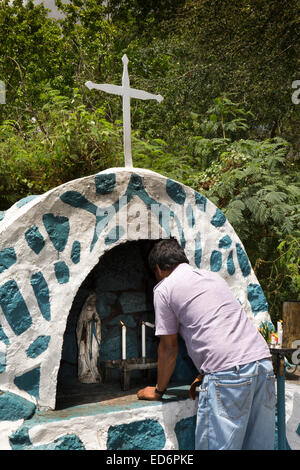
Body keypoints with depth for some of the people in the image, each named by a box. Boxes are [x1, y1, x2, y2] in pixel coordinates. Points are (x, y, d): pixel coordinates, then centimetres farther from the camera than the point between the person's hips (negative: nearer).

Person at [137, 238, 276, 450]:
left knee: (217, 445, -1)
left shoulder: (164, 289, 7)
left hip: (229, 371, -7)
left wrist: (159, 391, 25)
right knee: (259, 445, 14)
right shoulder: (213, 276, 28)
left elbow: (169, 349, 10)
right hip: (263, 360, 7)